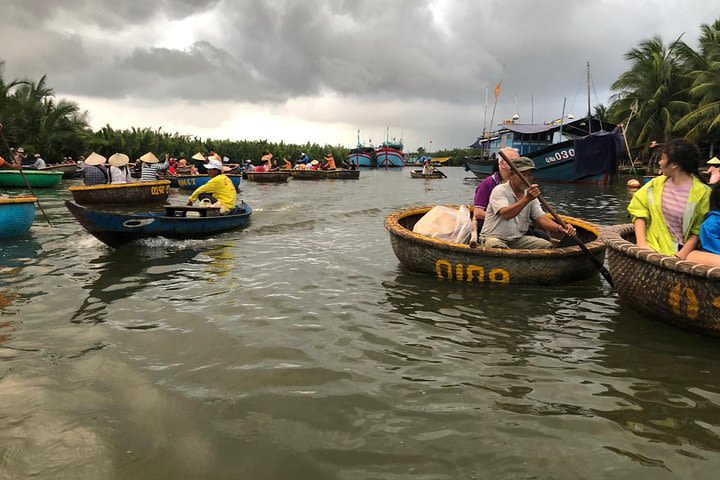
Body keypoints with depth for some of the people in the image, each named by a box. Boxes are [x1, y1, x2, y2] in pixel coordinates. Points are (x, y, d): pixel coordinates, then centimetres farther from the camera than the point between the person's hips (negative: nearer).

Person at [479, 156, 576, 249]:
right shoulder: (499, 191, -11)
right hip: (493, 237, -6)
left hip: (518, 239, 6)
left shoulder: (531, 196, 11)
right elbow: (505, 215, -28)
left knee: (547, 245, -12)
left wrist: (560, 228, -19)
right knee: (497, 247, -39)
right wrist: (527, 199, -38)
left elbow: (541, 218, 1)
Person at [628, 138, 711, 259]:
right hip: (653, 248, 2)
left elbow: (698, 231, -3)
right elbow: (639, 212, 4)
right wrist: (641, 243, -8)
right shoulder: (656, 184, 8)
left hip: (680, 251, -2)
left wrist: (681, 256, -14)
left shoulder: (701, 192, -2)